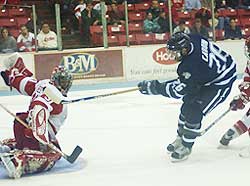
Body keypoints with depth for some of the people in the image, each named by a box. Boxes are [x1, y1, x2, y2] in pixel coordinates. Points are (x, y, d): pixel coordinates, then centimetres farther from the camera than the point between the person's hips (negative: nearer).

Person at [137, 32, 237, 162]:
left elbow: (177, 91, -30)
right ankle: (181, 137, 29)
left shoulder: (192, 66, -37)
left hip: (221, 82, -10)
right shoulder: (192, 39, -16)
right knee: (187, 104, 12)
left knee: (194, 111, -14)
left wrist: (152, 87, -25)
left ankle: (186, 146, 4)